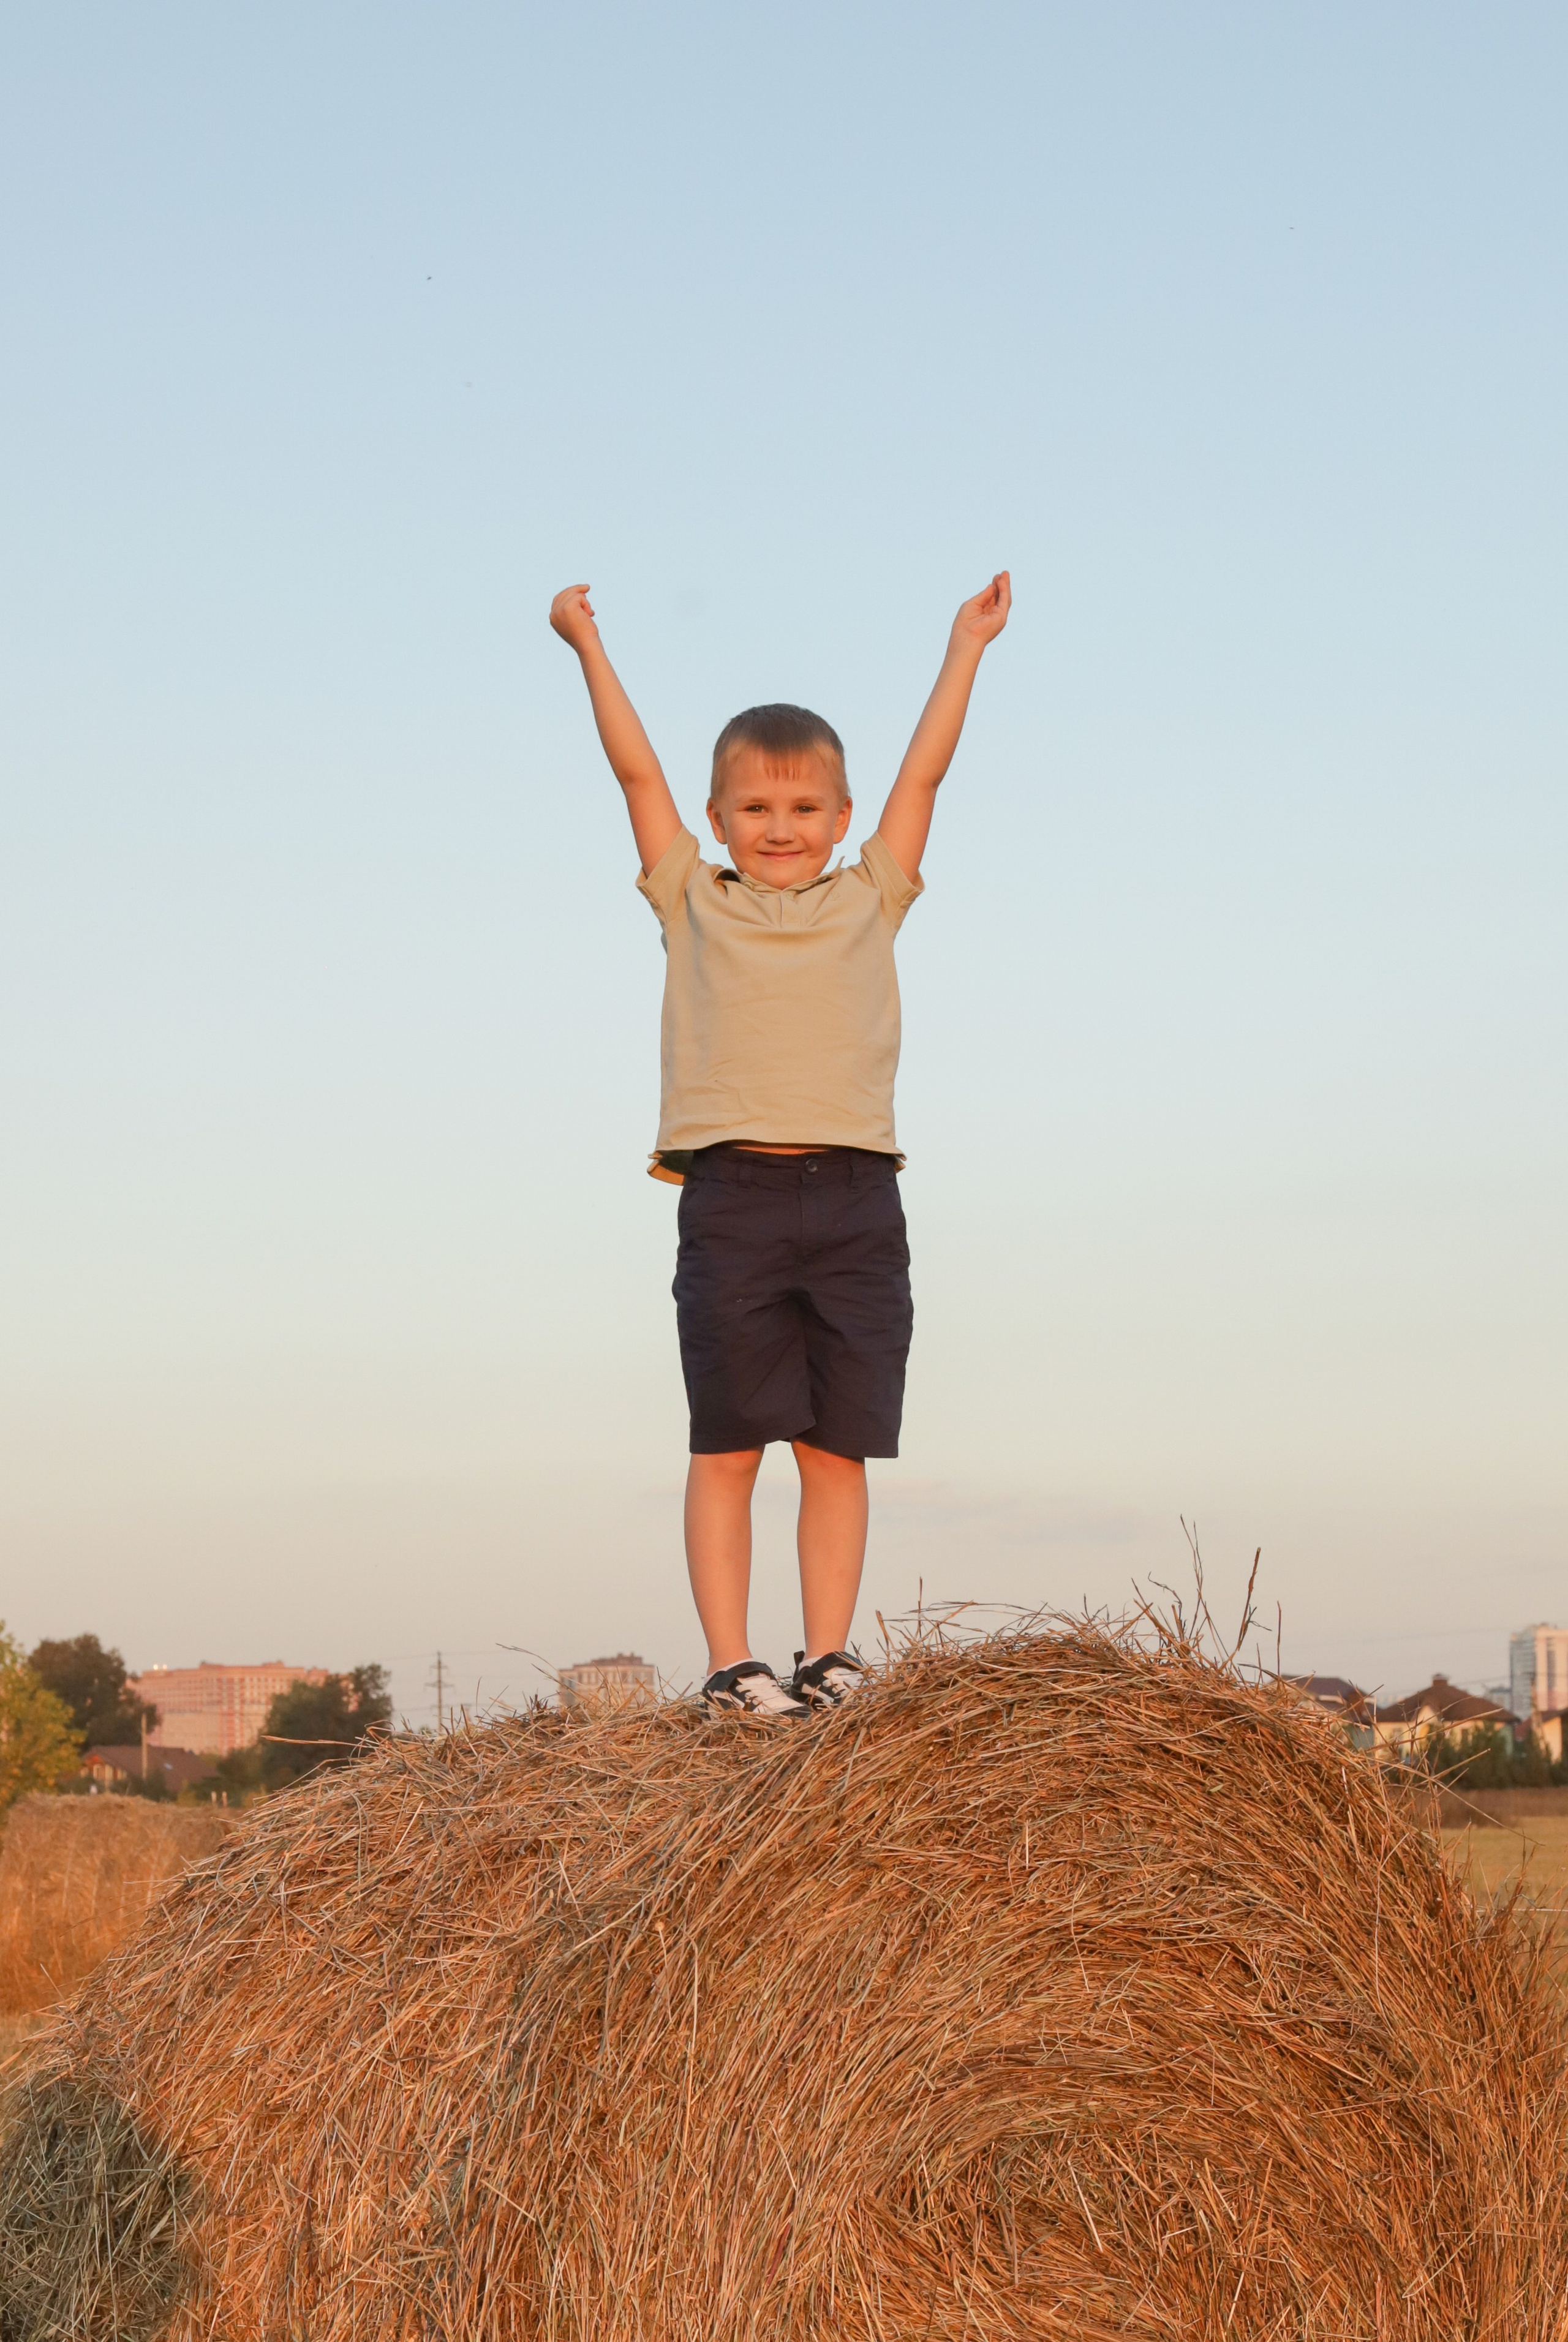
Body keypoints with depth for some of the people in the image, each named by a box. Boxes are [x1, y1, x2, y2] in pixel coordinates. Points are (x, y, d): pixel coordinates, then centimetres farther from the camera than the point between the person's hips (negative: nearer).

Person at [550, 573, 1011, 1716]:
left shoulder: (869, 902, 15)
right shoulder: (693, 902, 12)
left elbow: (924, 772, 18)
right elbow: (639, 769, 12)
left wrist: (966, 646, 22)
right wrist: (589, 644, 14)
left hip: (856, 1201, 2)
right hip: (734, 1193, -1)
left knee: (838, 1445, 2)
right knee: (728, 1445, -2)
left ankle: (829, 1654, 6)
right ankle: (730, 1662, 0)